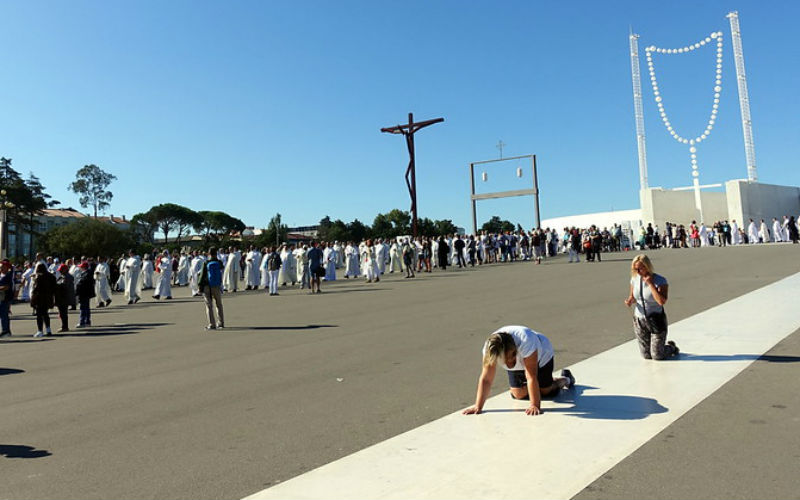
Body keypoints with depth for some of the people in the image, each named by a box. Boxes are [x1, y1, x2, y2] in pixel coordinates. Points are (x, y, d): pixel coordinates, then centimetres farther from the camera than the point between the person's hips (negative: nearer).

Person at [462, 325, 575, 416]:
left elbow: (532, 377, -41)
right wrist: (478, 407, -32)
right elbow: (486, 379, -30)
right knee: (518, 394, -2)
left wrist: (535, 405, -37)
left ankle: (564, 379, 27)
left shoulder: (526, 342, -46)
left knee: (546, 391, -3)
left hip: (541, 355, -3)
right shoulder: (491, 349, -35)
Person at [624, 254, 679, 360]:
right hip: (640, 320, 4)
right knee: (647, 356, 10)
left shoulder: (661, 281, -18)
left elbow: (662, 301, -31)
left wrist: (650, 284, -29)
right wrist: (629, 301, -13)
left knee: (657, 357, 3)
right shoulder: (635, 278, -4)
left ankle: (671, 347, 34)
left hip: (657, 321, -4)